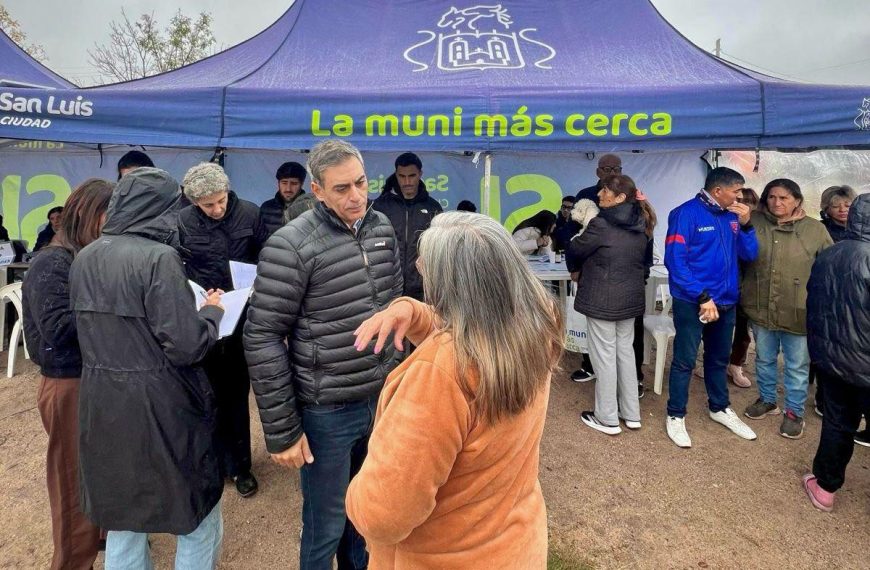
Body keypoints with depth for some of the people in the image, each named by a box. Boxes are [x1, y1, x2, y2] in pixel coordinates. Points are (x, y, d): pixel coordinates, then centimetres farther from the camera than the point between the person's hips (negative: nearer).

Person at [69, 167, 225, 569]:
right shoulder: (158, 257, -18)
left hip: (102, 405, 8)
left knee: (122, 516, 22)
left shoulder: (85, 258, 5)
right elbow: (185, 346, -20)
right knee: (199, 519, 12)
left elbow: (90, 328, 15)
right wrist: (212, 311, -3)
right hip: (158, 407, -7)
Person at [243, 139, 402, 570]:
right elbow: (261, 340, -15)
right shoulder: (290, 247, -17)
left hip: (382, 400, 6)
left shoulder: (382, 228, 1)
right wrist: (281, 430, -13)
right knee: (326, 526, 12)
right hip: (327, 410, -5)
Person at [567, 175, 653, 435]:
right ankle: (631, 414, 26)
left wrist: (575, 269, 16)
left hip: (602, 299, -8)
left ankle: (607, 418, 13)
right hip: (631, 298, 8)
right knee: (625, 351, 17)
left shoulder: (601, 224, -19)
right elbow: (645, 261, 15)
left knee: (604, 356, 2)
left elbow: (575, 250, -5)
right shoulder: (640, 226, 5)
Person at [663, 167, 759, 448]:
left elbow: (750, 255, 7)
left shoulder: (732, 216, 6)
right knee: (685, 361, 1)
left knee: (719, 359, 20)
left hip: (725, 302, 7)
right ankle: (675, 416, 15)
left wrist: (745, 224, -9)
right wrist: (702, 297, -20)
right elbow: (675, 261, -18)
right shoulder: (687, 214, -13)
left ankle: (720, 408, 37)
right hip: (692, 302, -6)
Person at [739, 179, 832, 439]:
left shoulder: (815, 230, -5)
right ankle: (767, 400, 40)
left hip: (798, 311, -2)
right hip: (761, 308, 2)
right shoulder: (754, 223, -3)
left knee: (797, 366, 11)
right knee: (764, 359, 19)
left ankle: (794, 411, 29)